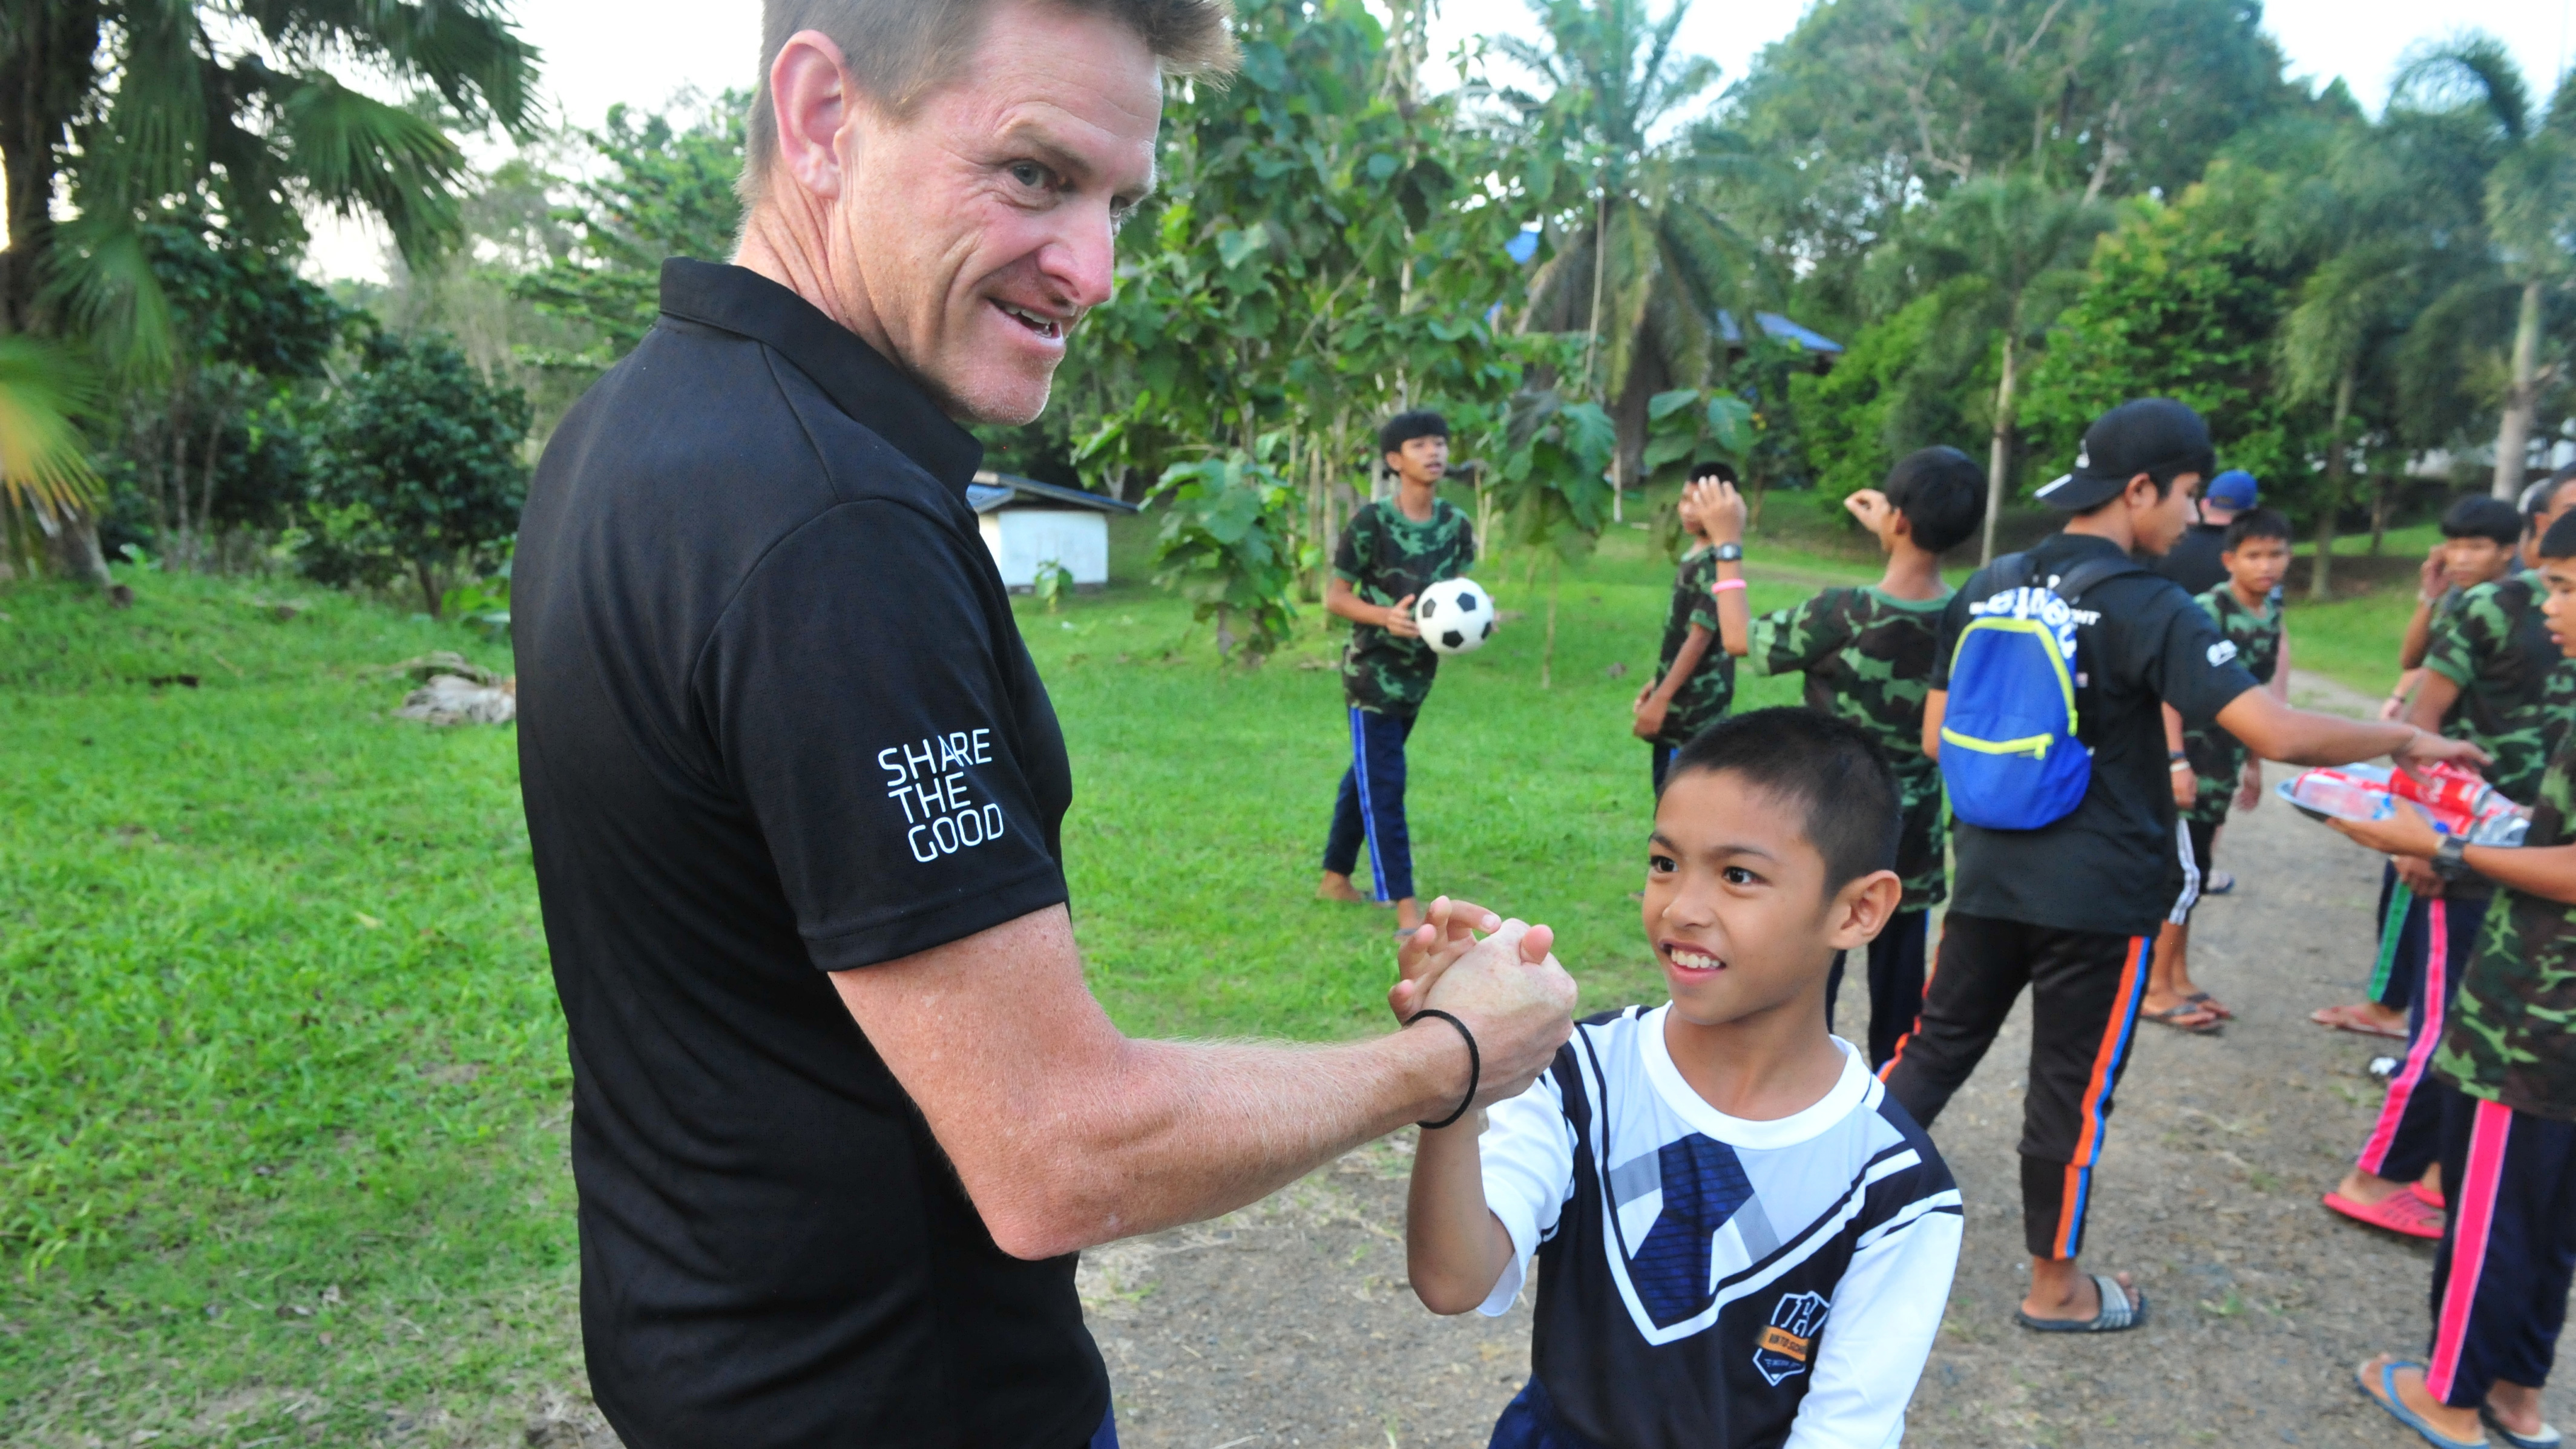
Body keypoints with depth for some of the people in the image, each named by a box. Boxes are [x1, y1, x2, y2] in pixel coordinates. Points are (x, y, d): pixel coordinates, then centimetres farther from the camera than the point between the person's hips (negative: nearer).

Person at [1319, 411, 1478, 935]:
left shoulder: (1457, 525, 2)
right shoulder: (1371, 522, -14)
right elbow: (1334, 597, -10)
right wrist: (1387, 617, -26)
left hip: (1419, 672, 7)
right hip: (1372, 672, -6)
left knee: (1366, 776, 18)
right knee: (1384, 787, -8)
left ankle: (1336, 878, 32)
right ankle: (1407, 910, -8)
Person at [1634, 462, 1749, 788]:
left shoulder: (1714, 562, -18)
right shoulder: (1694, 556, 11)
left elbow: (1700, 636, -23)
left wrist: (1661, 698, -23)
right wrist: (1659, 683, 22)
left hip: (1692, 707, -9)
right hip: (1682, 703, 9)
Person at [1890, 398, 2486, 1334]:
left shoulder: (1986, 590, 3)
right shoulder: (2149, 608, -14)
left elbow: (1936, 740, 7)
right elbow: (2278, 734, -21)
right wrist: (2408, 742, -5)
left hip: (1986, 879, 5)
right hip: (2098, 898, -5)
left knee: (1934, 1051, 17)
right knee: (2073, 1091, 10)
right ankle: (2054, 1288, 26)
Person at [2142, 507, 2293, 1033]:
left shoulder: (2271, 615, 7)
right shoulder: (2206, 612, -17)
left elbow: (2259, 693, 16)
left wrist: (2252, 761, 18)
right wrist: (2177, 760, -23)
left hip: (2225, 759, 8)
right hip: (2190, 755, -7)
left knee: (2196, 872, 13)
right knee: (2183, 875, -5)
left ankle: (2178, 980, 23)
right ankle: (2157, 990, 4)